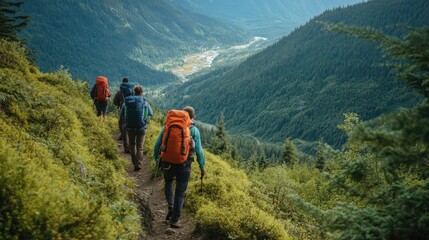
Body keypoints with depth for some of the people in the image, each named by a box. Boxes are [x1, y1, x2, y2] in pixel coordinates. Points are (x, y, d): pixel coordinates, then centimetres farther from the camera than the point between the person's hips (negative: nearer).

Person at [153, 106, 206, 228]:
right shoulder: (194, 130, -2)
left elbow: (157, 144, 6)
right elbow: (199, 150, -3)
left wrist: (156, 158, 22)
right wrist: (202, 166, 9)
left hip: (167, 163, 2)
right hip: (184, 165, -2)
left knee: (168, 182, 30)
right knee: (180, 192, 11)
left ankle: (170, 206, 11)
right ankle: (174, 220, 11)